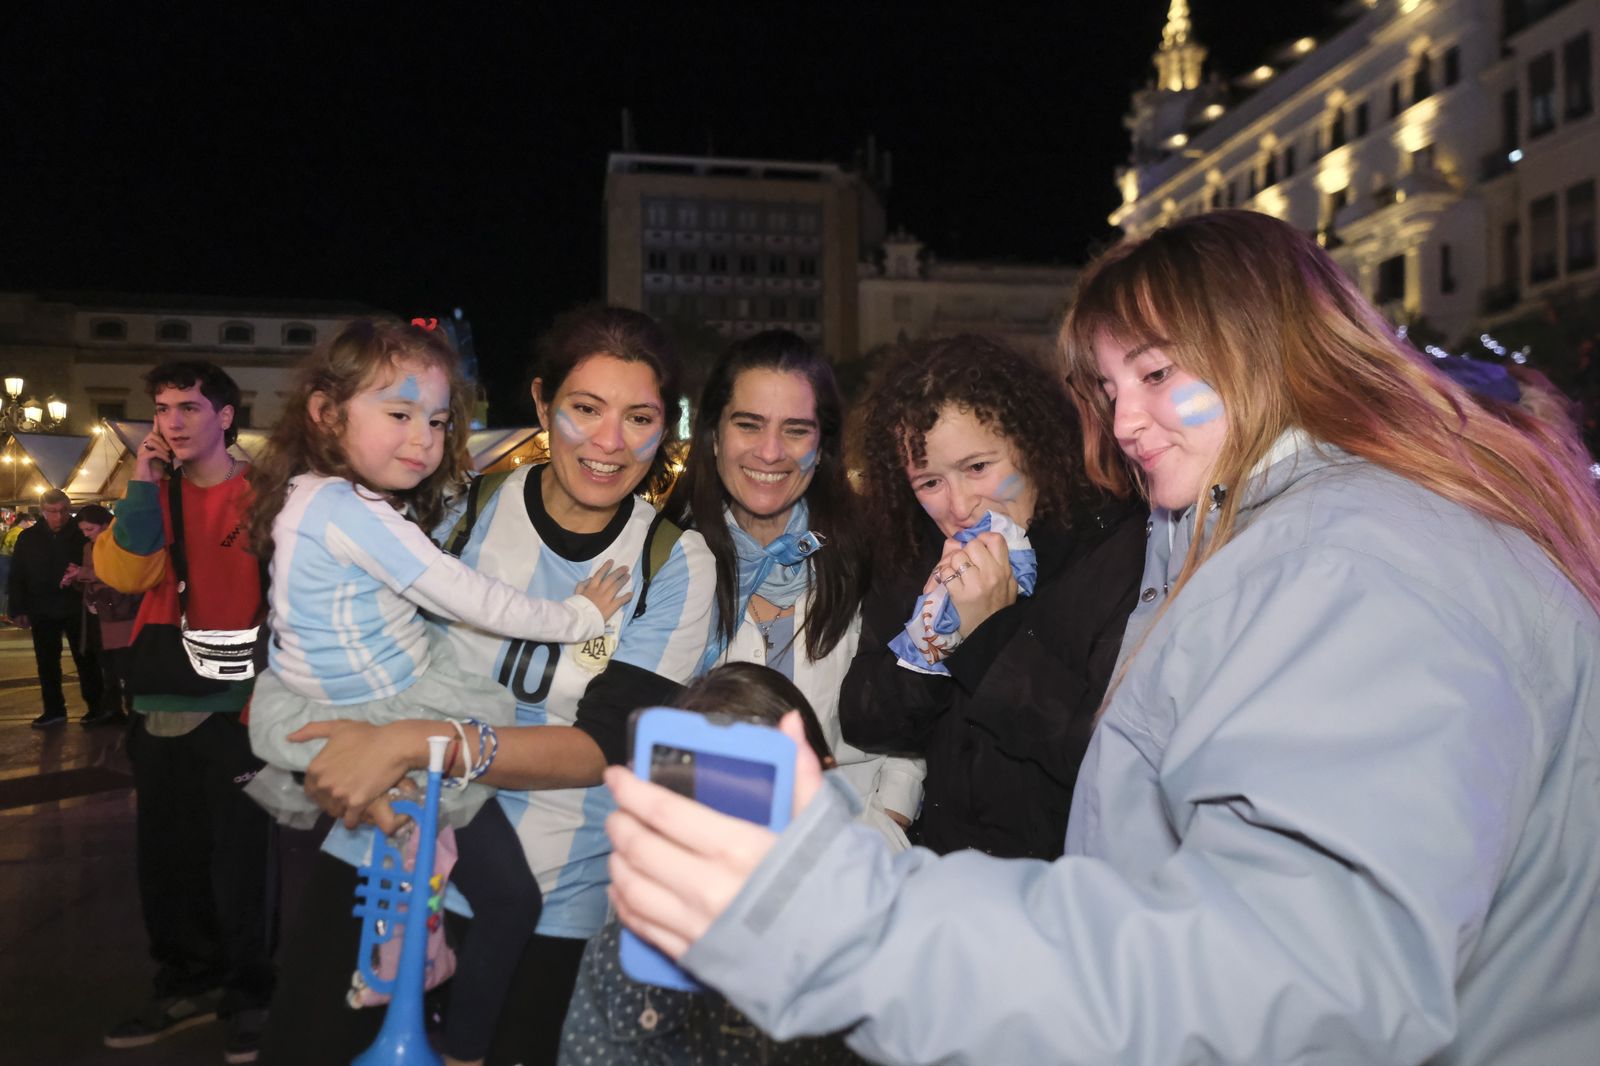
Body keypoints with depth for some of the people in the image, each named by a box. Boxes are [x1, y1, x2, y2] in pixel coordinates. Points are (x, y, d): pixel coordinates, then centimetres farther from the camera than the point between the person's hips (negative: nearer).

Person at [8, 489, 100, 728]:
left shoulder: (81, 533, -5)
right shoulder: (28, 537, 2)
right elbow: (17, 575, 4)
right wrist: (19, 609, -1)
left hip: (76, 608, -3)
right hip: (43, 610, 3)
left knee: (86, 659, 4)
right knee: (47, 662, 9)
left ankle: (95, 707, 12)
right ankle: (53, 710, 19)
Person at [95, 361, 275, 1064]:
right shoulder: (155, 491, 9)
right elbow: (123, 573, -6)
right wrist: (144, 485, -12)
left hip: (234, 704, -5)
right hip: (160, 702, 6)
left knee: (240, 854, 3)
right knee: (166, 853, 14)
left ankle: (250, 995, 19)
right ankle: (188, 983, 31)